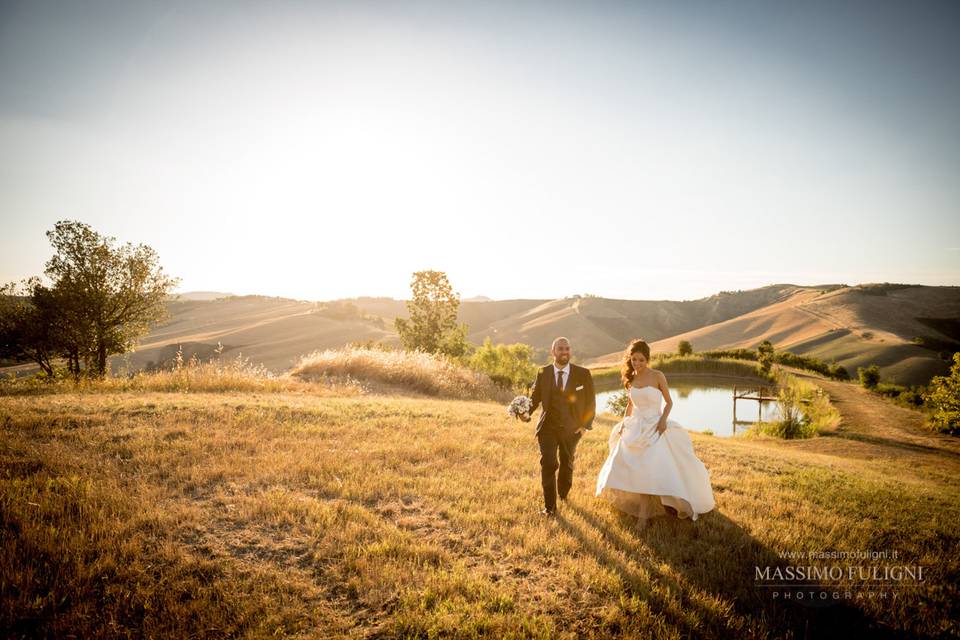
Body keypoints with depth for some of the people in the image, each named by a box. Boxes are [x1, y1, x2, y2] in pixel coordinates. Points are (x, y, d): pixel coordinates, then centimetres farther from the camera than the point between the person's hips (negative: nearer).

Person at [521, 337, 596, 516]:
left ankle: (563, 494, 47)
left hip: (571, 428, 1)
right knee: (548, 464, -13)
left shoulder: (583, 374, -6)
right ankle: (550, 506, -1)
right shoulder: (543, 373, -4)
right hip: (547, 427, -1)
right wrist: (527, 413, -19)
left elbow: (590, 401, 0)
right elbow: (535, 397, 0)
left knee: (567, 464, 21)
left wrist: (586, 425, -6)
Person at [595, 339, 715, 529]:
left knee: (651, 469, -14)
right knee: (626, 467, 4)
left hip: (654, 429, -5)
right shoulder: (630, 378, 4)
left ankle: (643, 514, 0)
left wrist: (664, 419, -18)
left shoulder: (658, 376, -9)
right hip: (635, 428, 5)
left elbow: (669, 402, -2)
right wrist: (624, 422, 8)